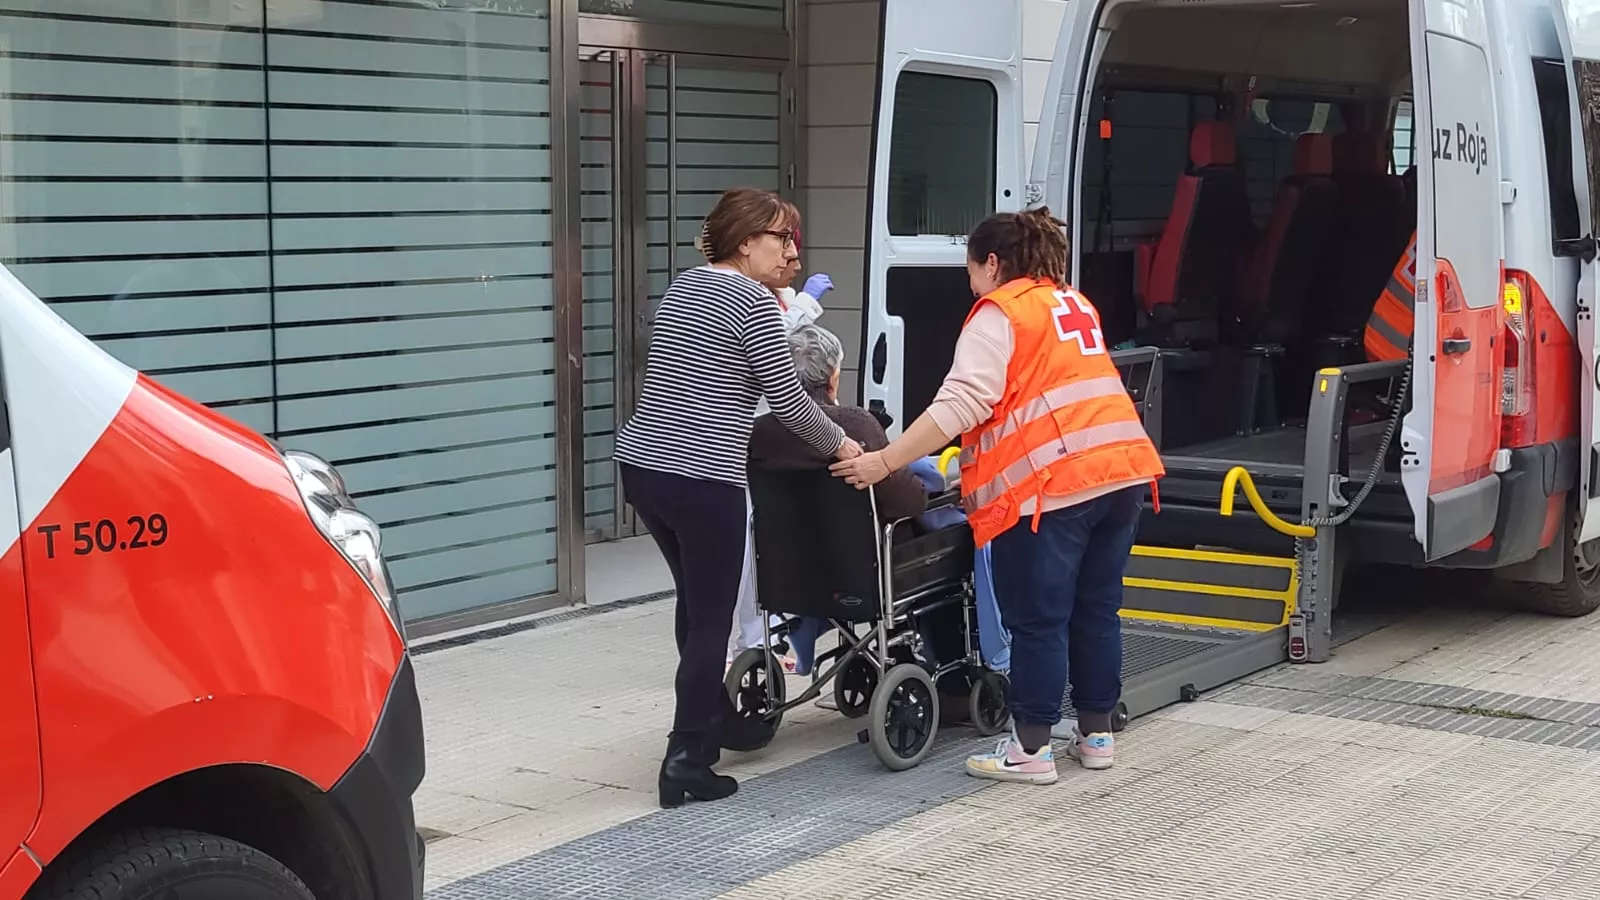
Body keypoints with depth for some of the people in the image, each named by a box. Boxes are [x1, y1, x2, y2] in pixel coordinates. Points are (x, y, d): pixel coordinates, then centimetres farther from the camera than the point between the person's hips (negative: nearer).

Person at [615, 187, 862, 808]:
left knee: (696, 602, 23)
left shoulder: (683, 288, 16)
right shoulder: (752, 301, -9)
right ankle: (687, 762, 1)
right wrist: (840, 444, 7)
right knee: (711, 618, 1)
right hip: (703, 482, -8)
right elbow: (787, 398, -8)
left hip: (640, 464, 8)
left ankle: (713, 719, 37)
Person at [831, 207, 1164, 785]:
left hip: (1051, 483, -8)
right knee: (1097, 608, 15)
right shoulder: (1075, 305, 23)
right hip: (1122, 467, 8)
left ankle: (1031, 751, 4)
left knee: (1037, 619, -1)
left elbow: (961, 404, -14)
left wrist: (885, 462, -14)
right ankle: (1096, 735, 23)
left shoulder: (997, 313, -1)